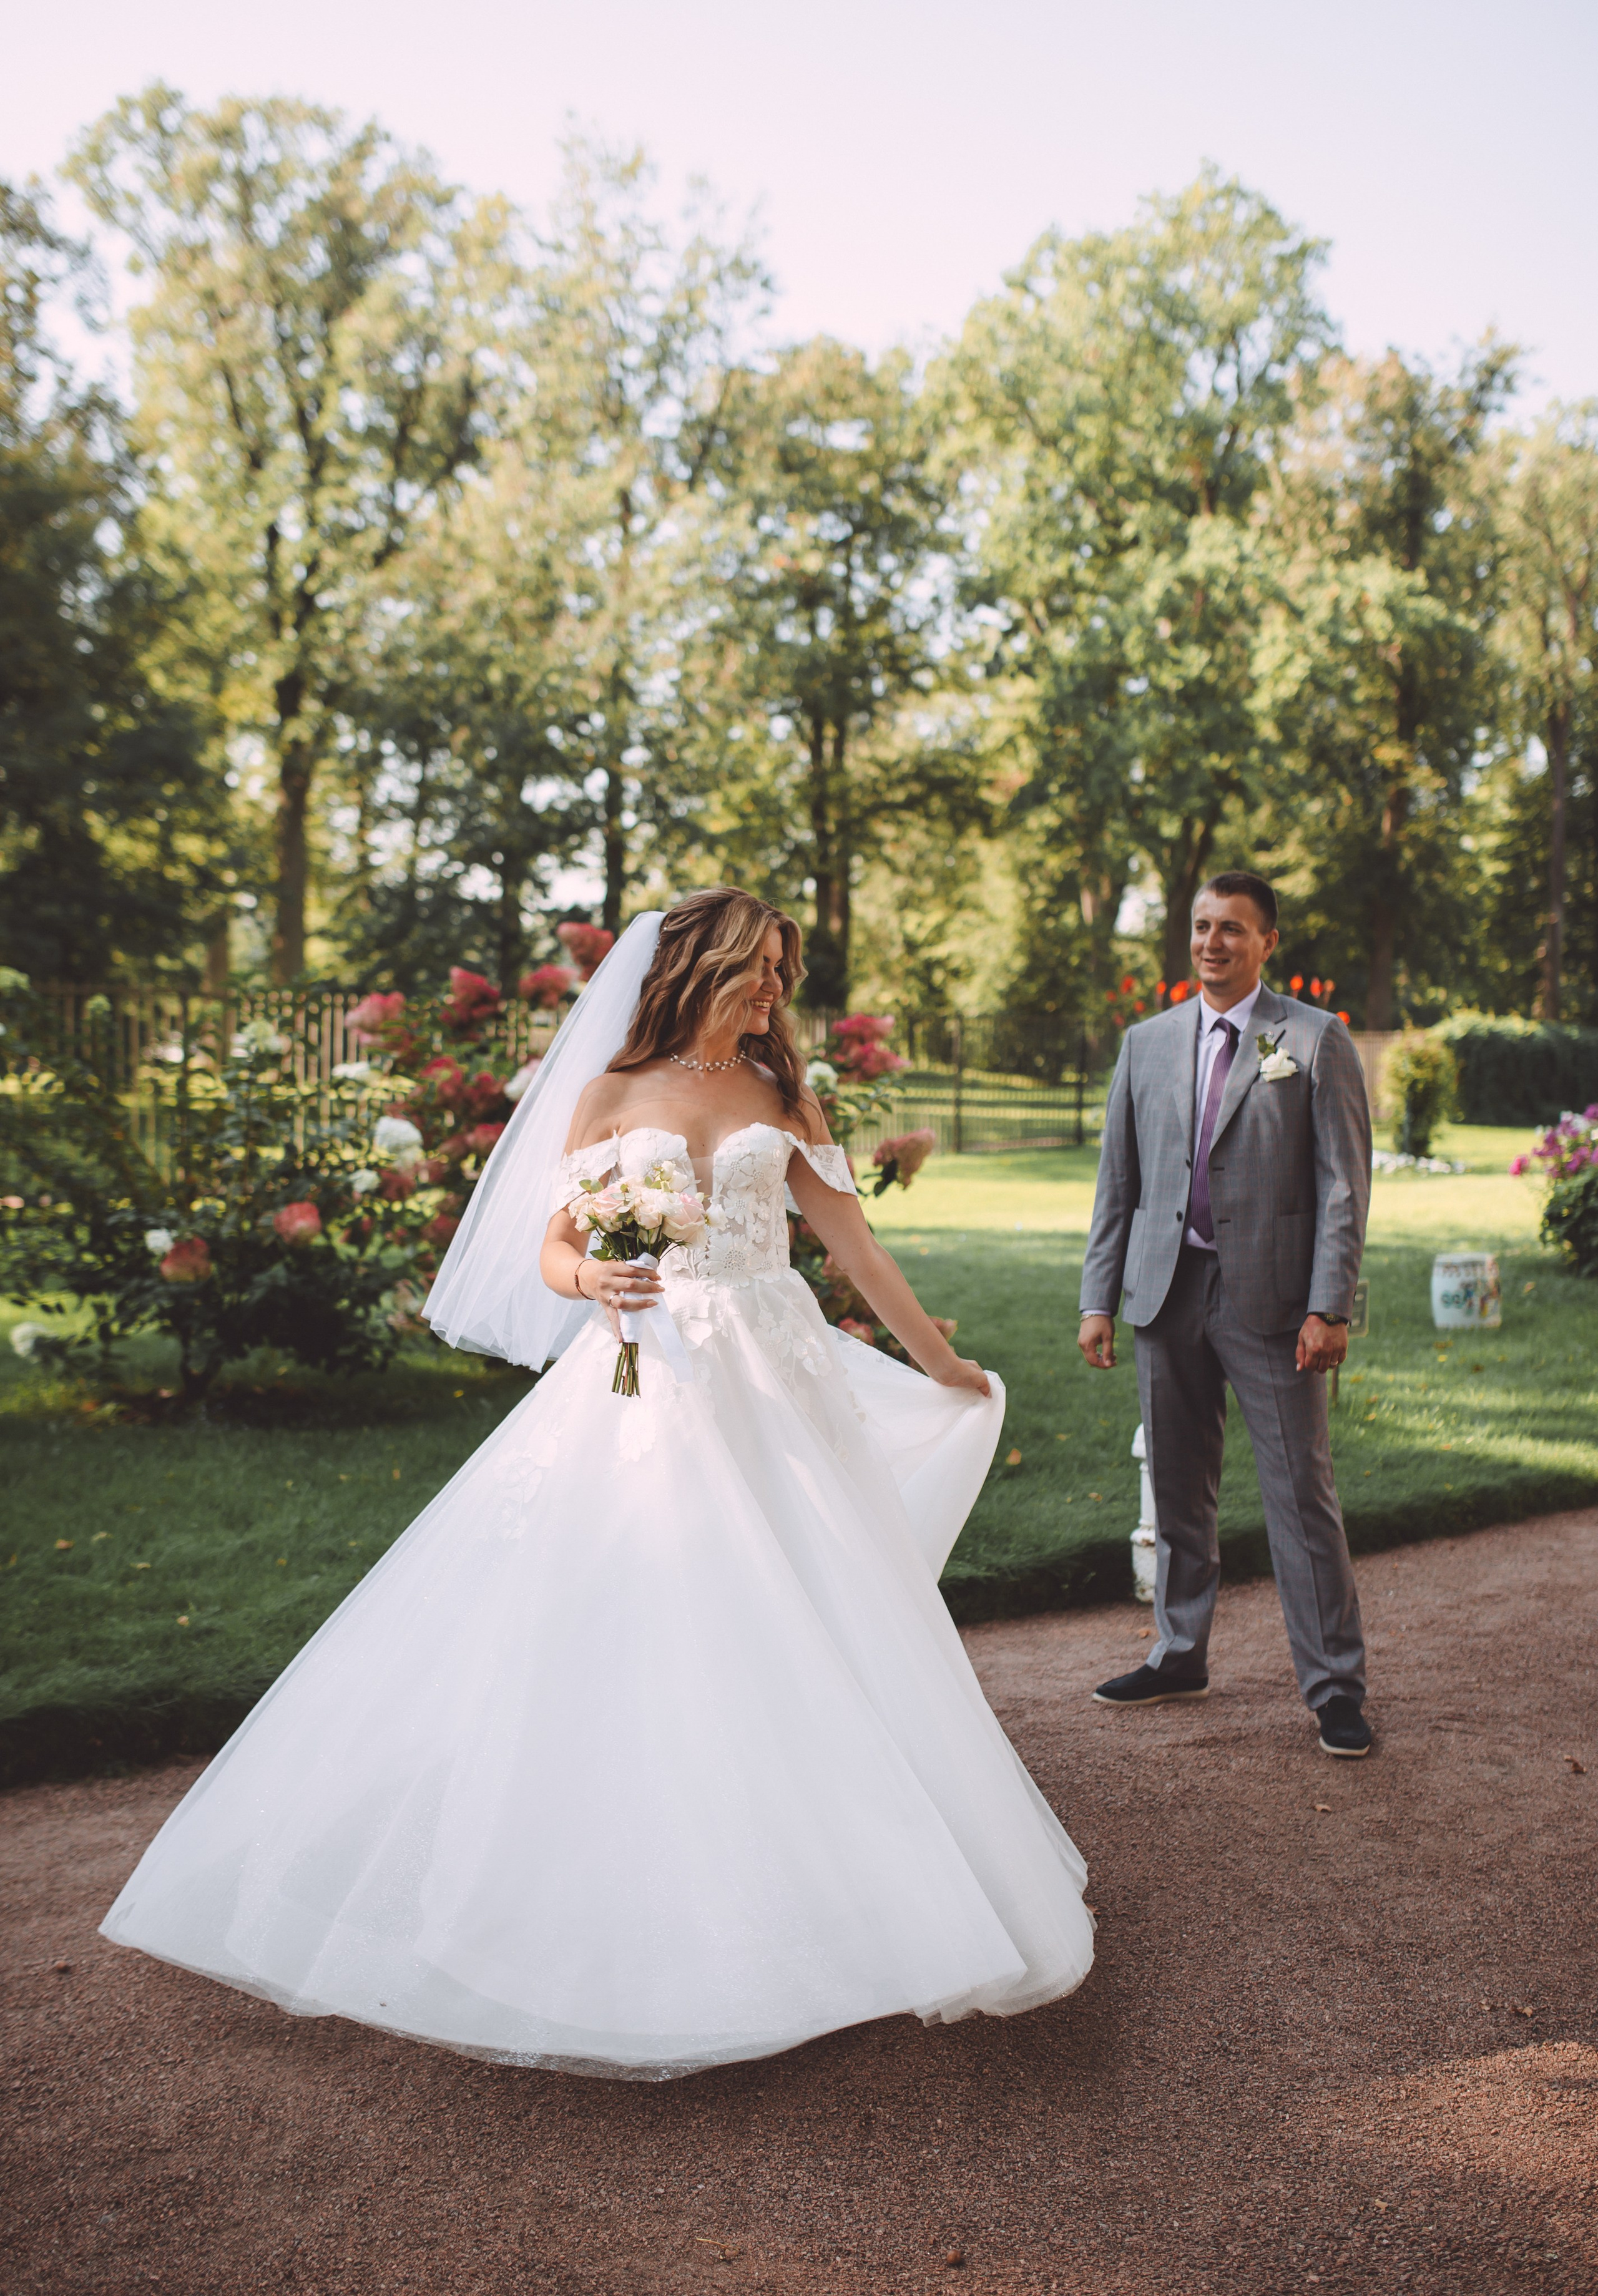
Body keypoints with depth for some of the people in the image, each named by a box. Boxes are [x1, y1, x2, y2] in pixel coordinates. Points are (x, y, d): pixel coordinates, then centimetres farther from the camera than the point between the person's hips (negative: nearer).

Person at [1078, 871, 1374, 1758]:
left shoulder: (1316, 1040, 0)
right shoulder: (1146, 1043, 11)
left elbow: (1344, 1186, -4)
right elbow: (1117, 1181, 12)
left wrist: (1328, 1306, -12)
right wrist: (1098, 1298, 5)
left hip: (1270, 1299, -4)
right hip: (1168, 1293, 4)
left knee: (1302, 1495, -1)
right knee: (1178, 1488, 13)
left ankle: (1334, 1686, 10)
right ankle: (1180, 1654, 27)